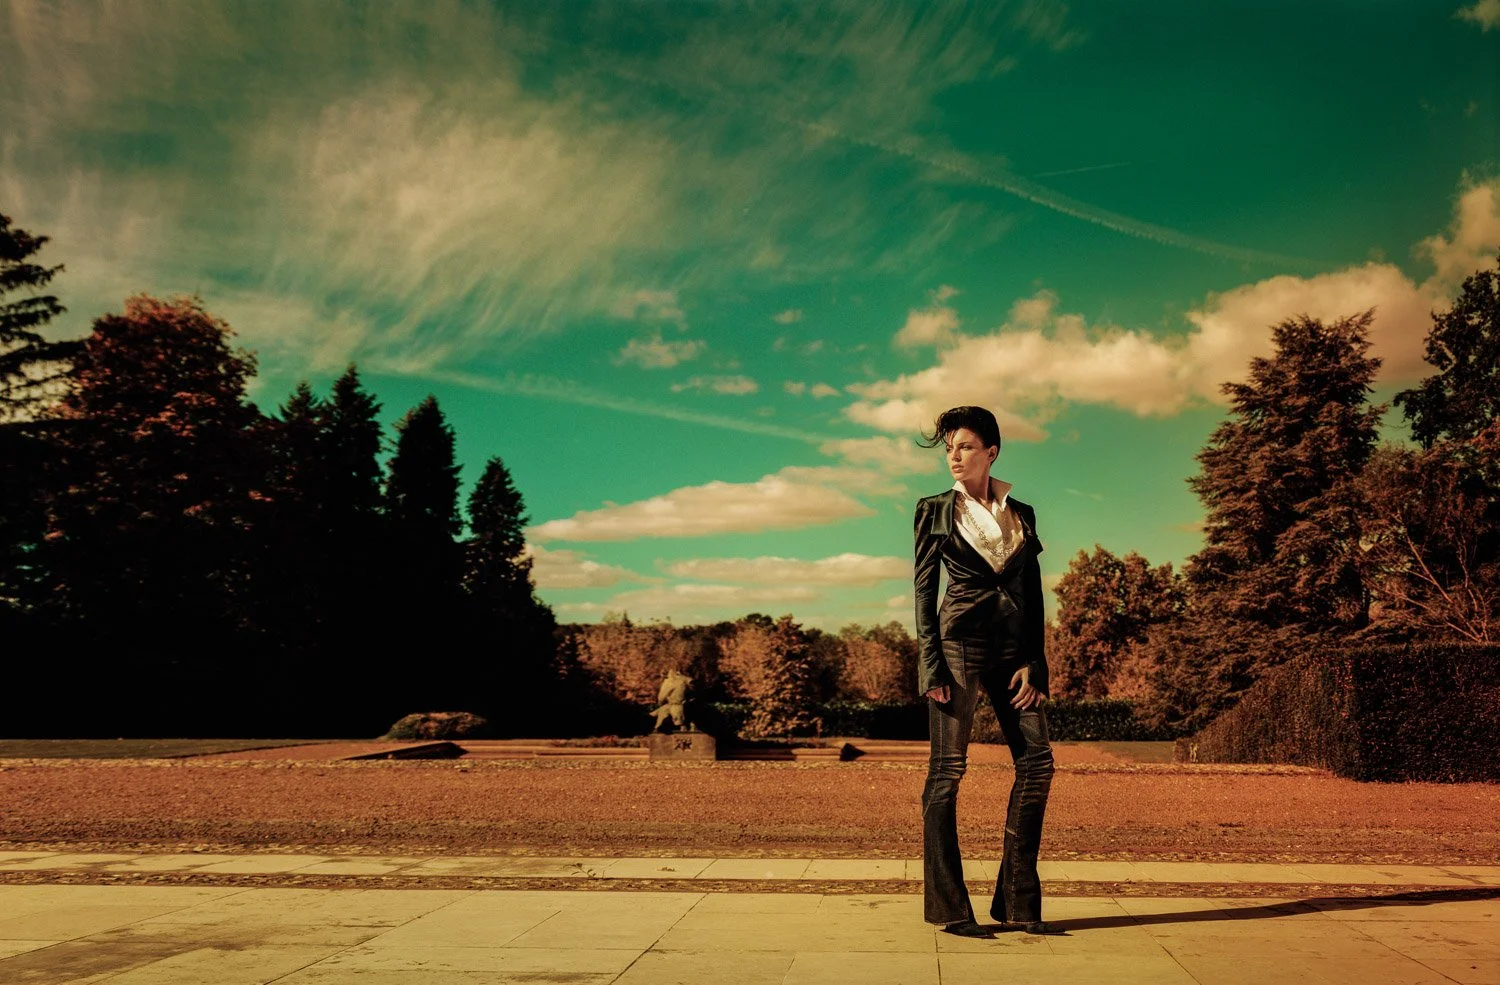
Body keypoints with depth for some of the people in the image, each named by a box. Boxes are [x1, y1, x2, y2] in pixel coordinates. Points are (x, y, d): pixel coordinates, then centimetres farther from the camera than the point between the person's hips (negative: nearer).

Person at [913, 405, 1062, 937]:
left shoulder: (1021, 513, 15)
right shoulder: (935, 510, 6)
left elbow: (1033, 592, 13)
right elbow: (923, 587, 2)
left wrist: (1033, 661, 2)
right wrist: (931, 661, -8)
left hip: (1014, 643, 4)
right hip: (960, 639, -4)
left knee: (1037, 759, -3)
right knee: (948, 767, -6)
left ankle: (1017, 904, 6)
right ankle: (948, 907, 1)